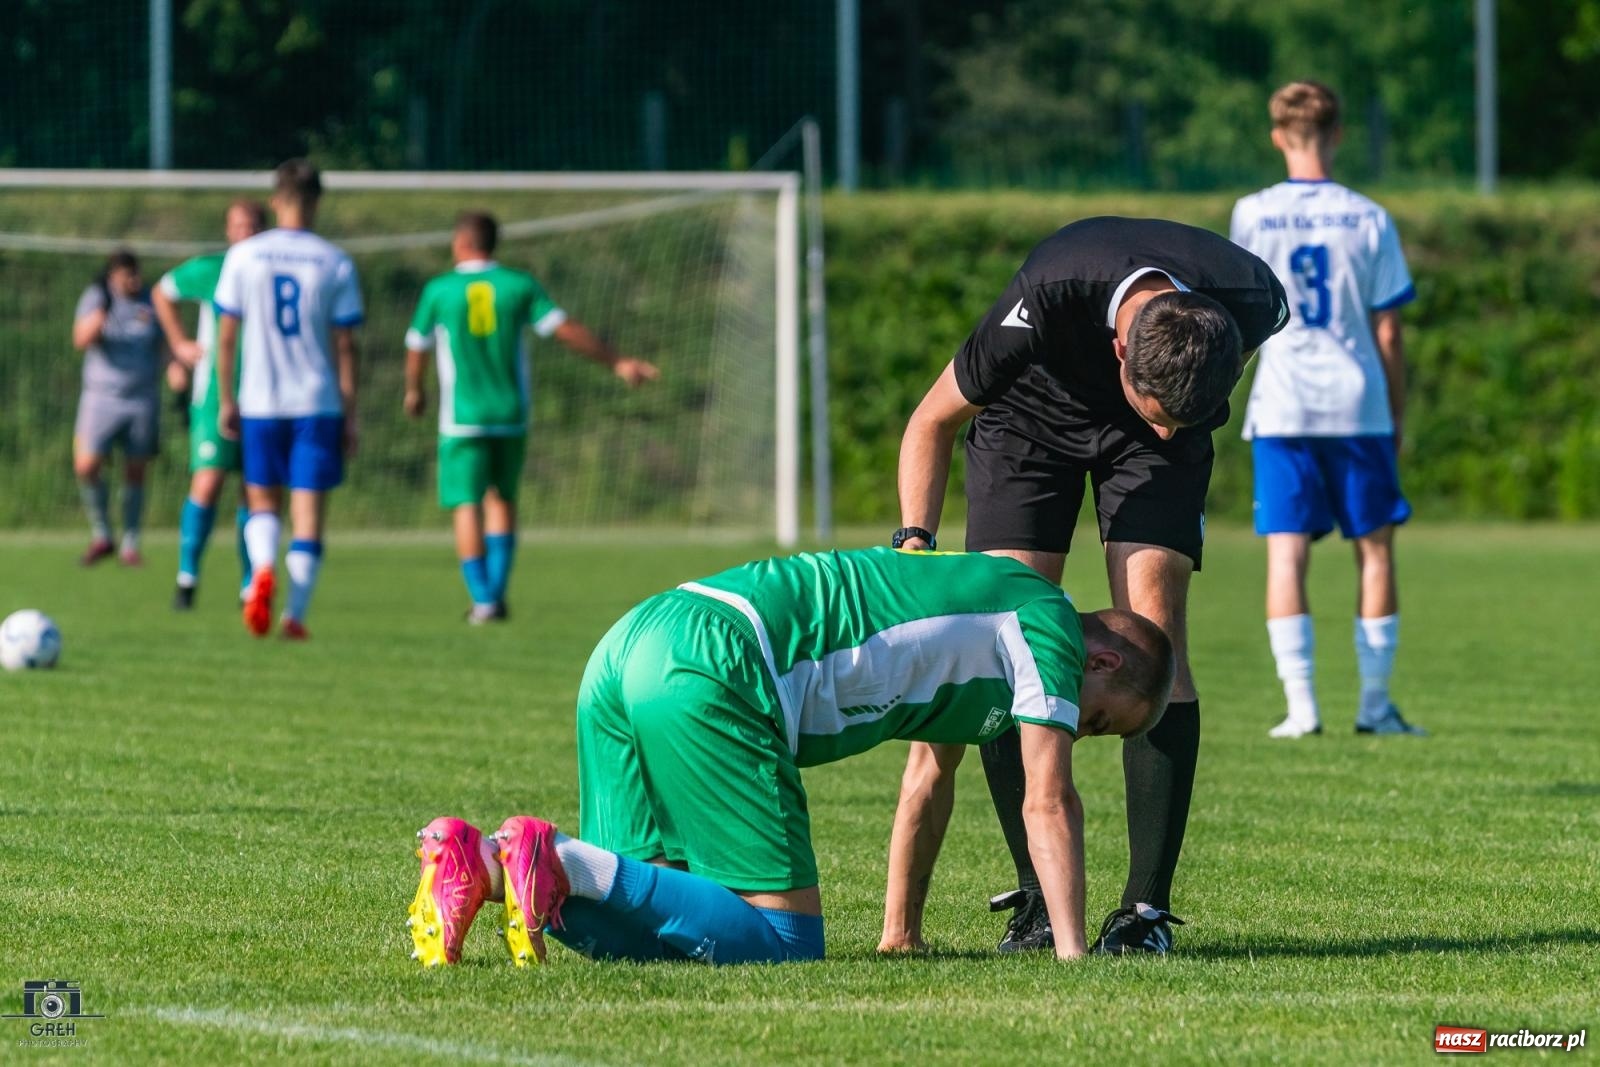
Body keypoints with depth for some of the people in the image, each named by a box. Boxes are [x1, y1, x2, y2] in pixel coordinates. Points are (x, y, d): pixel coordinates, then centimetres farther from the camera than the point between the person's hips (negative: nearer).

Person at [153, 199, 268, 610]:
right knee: (208, 482, -14)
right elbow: (162, 292, 16)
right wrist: (179, 344, 9)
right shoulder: (207, 270, -2)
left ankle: (249, 586, 16)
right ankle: (187, 576, -1)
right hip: (213, 396, -2)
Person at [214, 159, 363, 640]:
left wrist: (226, 401, 11)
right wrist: (350, 416, 5)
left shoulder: (244, 255, -1)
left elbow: (226, 335, 1)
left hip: (260, 402, 1)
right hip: (319, 403, -1)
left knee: (262, 501, 14)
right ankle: (295, 615, -1)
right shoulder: (335, 263, -2)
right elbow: (344, 346, -1)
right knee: (309, 510, 4)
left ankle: (263, 569, -14)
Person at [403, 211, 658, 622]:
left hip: (463, 416, -3)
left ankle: (482, 599, -11)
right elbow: (567, 330, -4)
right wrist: (617, 362, 5)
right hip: (511, 414, 3)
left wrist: (414, 391, 28)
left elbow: (417, 349, 8)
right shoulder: (519, 286, -1)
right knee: (502, 499, 18)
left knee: (467, 506, -1)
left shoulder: (439, 291, -4)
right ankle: (496, 593, 11)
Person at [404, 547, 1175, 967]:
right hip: (713, 669, -10)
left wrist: (901, 935, 43)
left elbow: (930, 781, 41)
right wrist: (1073, 958, 3)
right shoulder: (1046, 622, 6)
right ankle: (562, 864, -21)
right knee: (782, 938, -11)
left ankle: (479, 861, -6)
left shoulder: (973, 608, 33)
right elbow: (1049, 801, 0)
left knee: (631, 925, 15)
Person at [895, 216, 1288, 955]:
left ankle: (1147, 906, -13)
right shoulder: (1042, 304, -41)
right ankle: (1037, 895, -5)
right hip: (1032, 416, -1)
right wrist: (916, 539, -34)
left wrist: (1178, 421, 11)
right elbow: (932, 422, -22)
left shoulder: (1252, 303, -34)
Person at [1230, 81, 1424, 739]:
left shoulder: (1252, 215, -1)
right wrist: (1397, 420, 9)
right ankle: (1375, 703, 8)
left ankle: (1300, 705, -9)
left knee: (1286, 555, -1)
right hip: (1359, 408, 0)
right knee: (1375, 550, 9)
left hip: (1281, 409, 0)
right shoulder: (1368, 219, 0)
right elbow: (1387, 332, 1)